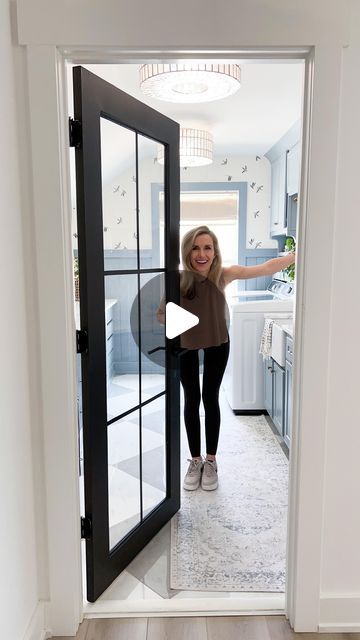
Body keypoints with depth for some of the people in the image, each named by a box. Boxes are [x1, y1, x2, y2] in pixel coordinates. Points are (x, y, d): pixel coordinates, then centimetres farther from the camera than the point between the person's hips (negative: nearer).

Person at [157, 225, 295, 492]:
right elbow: (161, 314, -19)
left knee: (210, 399, 9)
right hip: (185, 345, 0)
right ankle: (195, 460, 25)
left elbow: (267, 268, -25)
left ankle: (211, 461, 25)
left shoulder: (224, 274, -24)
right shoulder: (178, 279, -26)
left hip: (217, 344, 0)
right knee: (191, 400, 9)